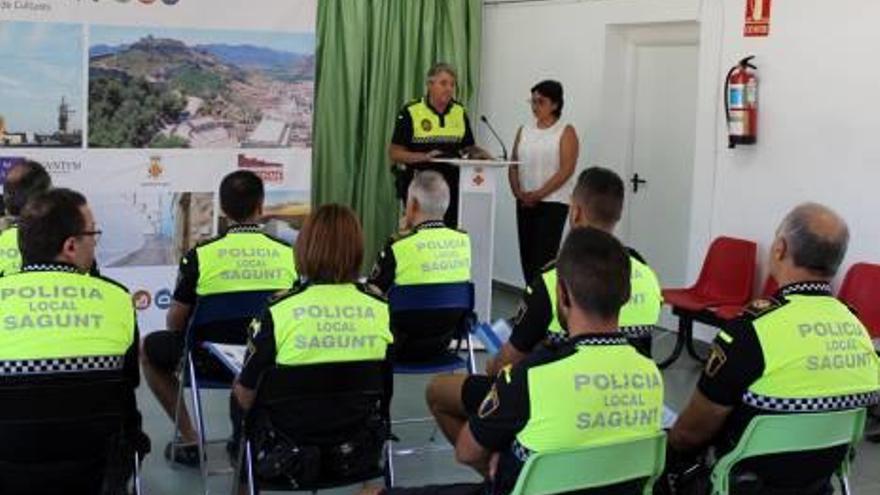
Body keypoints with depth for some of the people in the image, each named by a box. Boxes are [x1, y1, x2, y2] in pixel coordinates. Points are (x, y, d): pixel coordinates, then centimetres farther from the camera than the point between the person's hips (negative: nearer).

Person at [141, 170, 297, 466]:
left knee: (149, 347, 24)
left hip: (214, 362, -3)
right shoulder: (289, 254, -7)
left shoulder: (199, 256, -13)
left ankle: (190, 441, 20)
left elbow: (175, 323, -4)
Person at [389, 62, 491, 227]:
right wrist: (424, 157, -20)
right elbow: (394, 153, -6)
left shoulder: (460, 112, 9)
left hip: (451, 185, 4)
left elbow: (469, 147, 14)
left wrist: (480, 153, -8)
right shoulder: (411, 112, -4)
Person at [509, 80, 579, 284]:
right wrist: (518, 192, -5)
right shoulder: (524, 130, 12)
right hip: (525, 203, 5)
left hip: (553, 202, -5)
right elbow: (514, 165, 11)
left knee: (544, 257, -12)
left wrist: (538, 194, -15)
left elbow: (566, 170, -11)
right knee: (527, 255, 6)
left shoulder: (566, 132, -3)